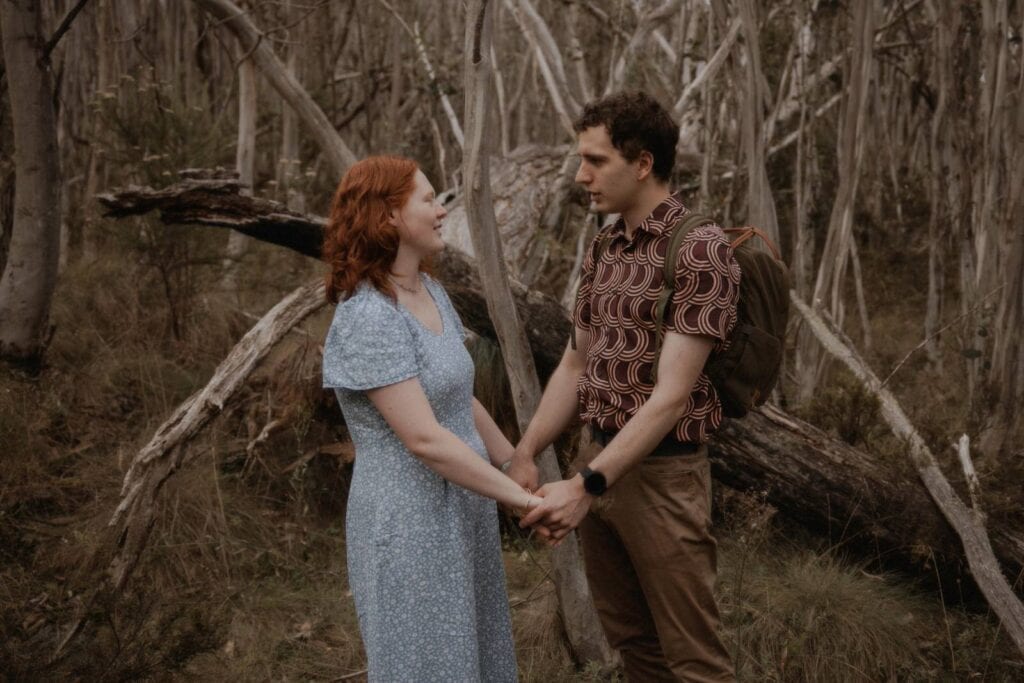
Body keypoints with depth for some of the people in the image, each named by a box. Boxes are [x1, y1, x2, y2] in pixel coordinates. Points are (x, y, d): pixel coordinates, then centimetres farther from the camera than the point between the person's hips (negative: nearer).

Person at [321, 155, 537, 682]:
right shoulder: (369, 318, -23)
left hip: (456, 511, 9)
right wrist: (523, 500, -22)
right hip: (407, 523, -9)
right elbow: (424, 439, -27)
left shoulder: (428, 294, 7)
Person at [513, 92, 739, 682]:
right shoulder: (605, 247, 9)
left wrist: (586, 485, -24)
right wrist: (525, 455, 7)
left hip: (663, 473, -7)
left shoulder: (700, 248, -16)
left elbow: (672, 393, -21)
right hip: (601, 461, 8)